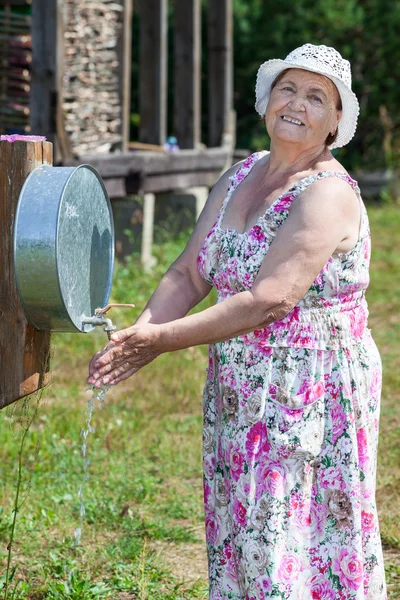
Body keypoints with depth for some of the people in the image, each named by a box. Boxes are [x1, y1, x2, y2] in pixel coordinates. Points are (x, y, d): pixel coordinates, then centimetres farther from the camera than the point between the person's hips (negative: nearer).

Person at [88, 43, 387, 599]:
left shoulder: (329, 194, -16)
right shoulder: (241, 176, 10)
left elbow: (268, 302, -24)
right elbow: (188, 273, 7)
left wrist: (162, 340, -19)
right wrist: (138, 333, -10)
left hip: (313, 393, -7)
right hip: (239, 396, 8)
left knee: (290, 538, -2)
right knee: (238, 532, 12)